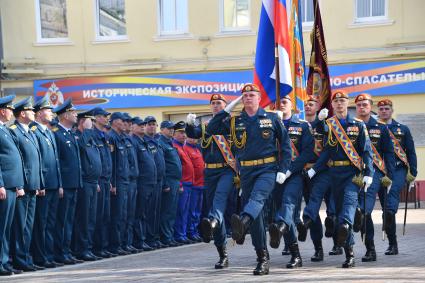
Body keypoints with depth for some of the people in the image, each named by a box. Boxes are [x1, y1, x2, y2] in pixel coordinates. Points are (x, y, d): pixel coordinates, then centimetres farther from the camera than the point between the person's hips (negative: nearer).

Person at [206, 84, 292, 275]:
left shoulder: (271, 118, 5)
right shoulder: (234, 122, 11)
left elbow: (285, 143, 7)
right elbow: (211, 129, 2)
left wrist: (283, 170, -2)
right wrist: (228, 109, 0)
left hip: (267, 169, -4)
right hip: (246, 172, 4)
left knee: (257, 197, -33)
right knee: (255, 216, 3)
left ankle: (242, 223, -63)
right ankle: (262, 259, 9)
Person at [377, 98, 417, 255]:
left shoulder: (402, 129, 12)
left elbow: (411, 152, 11)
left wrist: (412, 173, 3)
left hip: (398, 169, -1)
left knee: (394, 190, -34)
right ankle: (392, 244, 6)